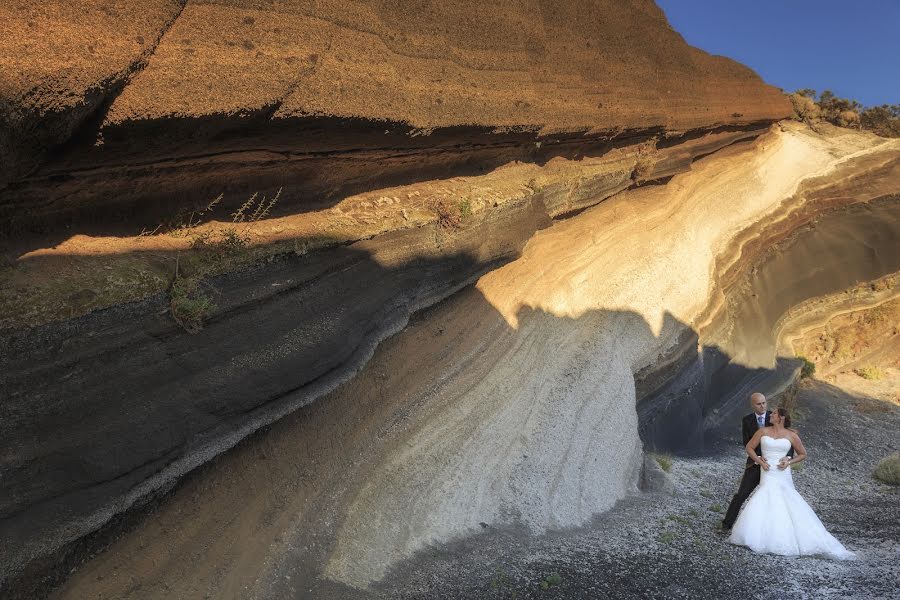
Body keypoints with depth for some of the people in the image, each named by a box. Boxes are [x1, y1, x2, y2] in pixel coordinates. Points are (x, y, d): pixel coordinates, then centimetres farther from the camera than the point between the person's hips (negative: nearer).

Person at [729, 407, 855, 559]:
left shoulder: (791, 435, 2)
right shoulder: (763, 431, 4)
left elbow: (803, 454, 13)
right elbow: (749, 447, 7)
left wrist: (789, 462, -4)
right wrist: (760, 461, -7)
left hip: (783, 477, -1)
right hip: (767, 476, 1)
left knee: (792, 508, -3)